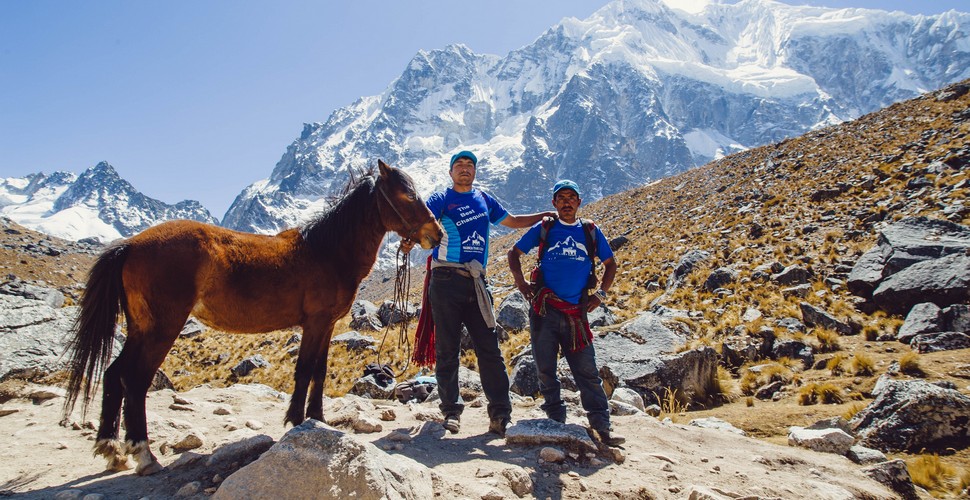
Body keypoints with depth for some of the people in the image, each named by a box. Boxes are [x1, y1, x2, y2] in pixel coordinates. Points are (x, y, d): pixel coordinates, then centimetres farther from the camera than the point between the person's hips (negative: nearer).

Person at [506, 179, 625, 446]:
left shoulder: (590, 231, 12)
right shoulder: (544, 228, 9)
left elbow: (610, 264, 21)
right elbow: (514, 253, 15)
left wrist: (601, 294, 9)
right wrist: (521, 282, 1)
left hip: (576, 312, 1)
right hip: (545, 310, 0)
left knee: (587, 371, -1)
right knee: (546, 369, 3)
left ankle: (602, 427, 3)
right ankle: (556, 421, 15)